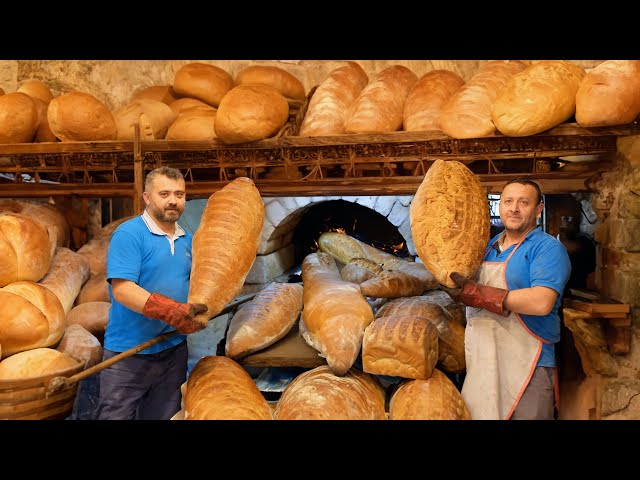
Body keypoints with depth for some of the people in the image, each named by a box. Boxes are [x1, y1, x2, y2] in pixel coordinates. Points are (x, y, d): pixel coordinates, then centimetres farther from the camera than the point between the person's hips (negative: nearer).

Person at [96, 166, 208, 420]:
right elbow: (121, 289, -22)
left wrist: (201, 309, -1)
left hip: (174, 350, 6)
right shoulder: (128, 234, -13)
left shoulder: (187, 239, 8)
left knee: (164, 415, 18)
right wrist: (172, 312, -31)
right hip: (129, 353, -6)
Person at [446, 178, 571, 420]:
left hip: (524, 368, -7)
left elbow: (541, 303, -24)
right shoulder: (489, 245, 13)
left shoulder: (547, 248, -10)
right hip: (480, 363, 7)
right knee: (475, 414, 15)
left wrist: (478, 294, -20)